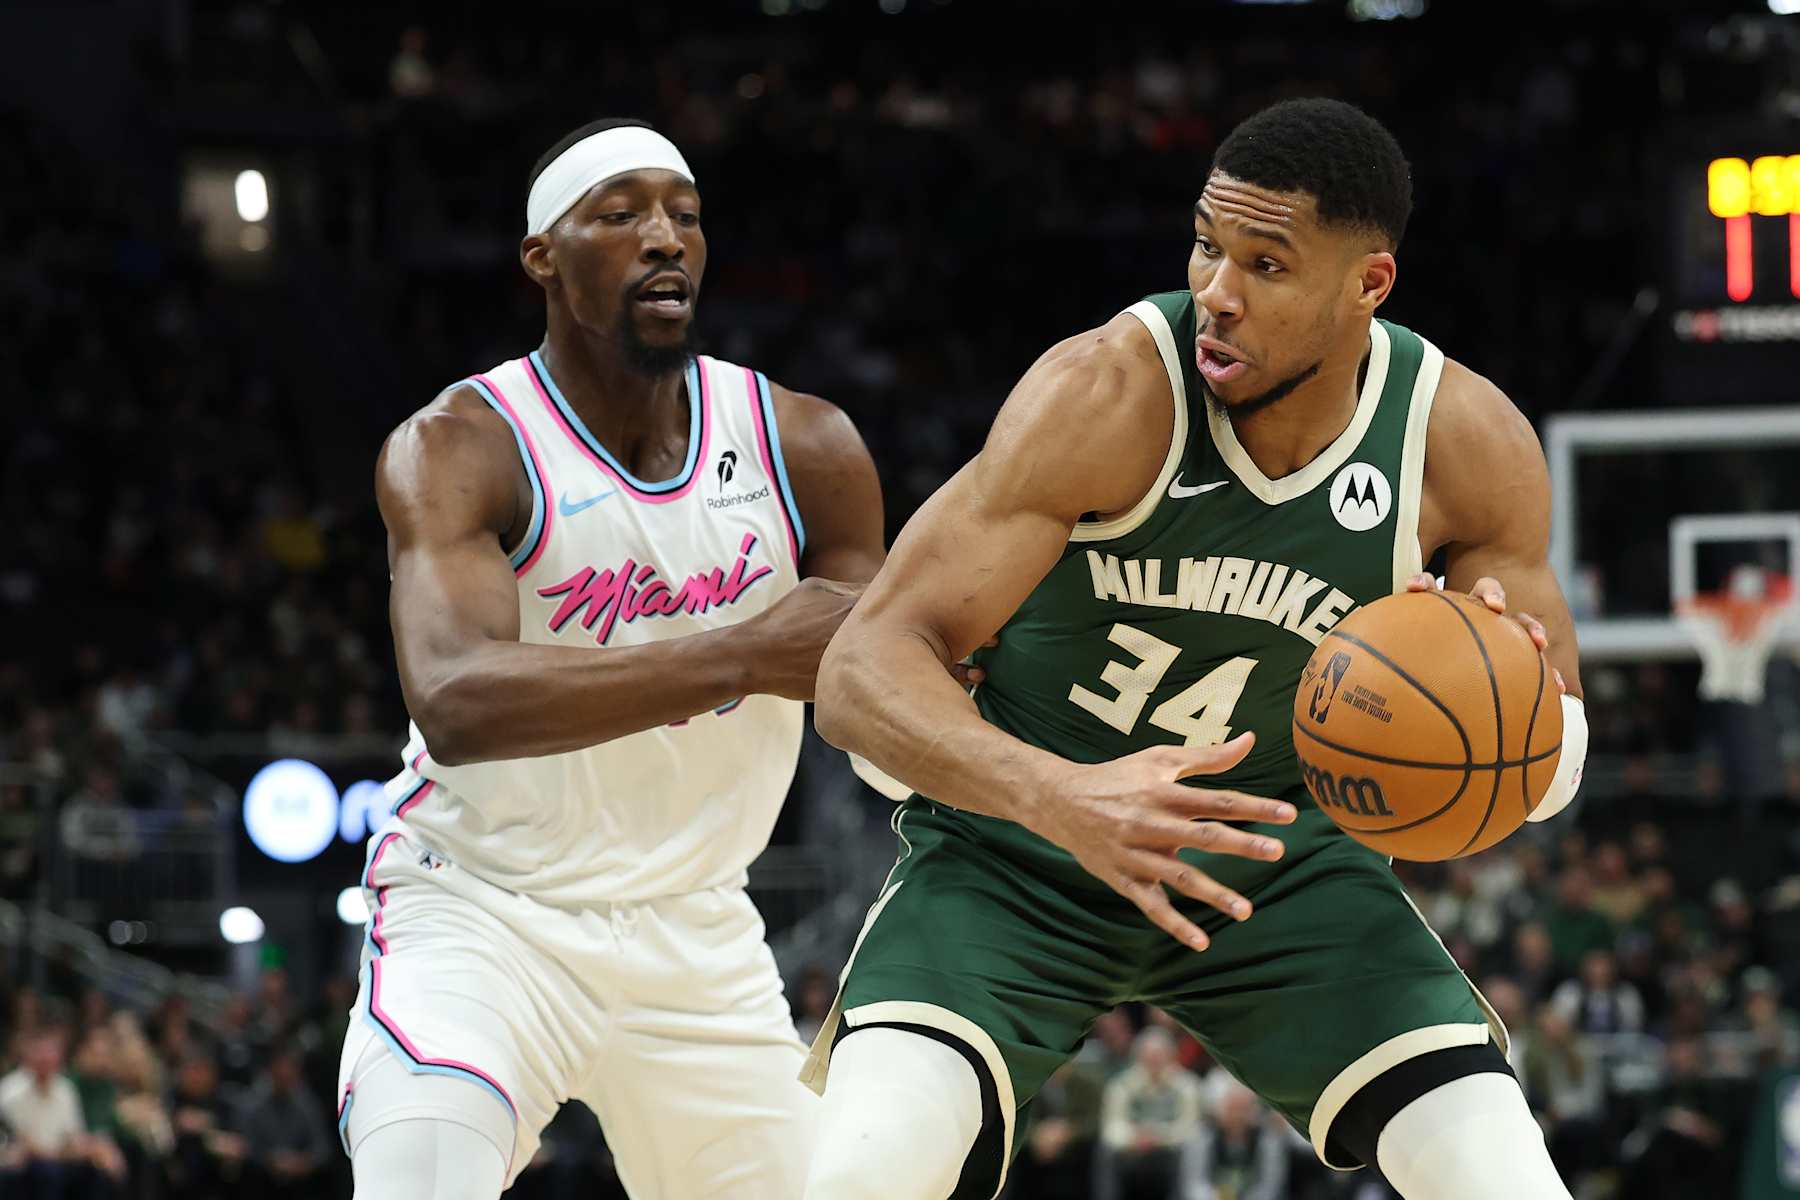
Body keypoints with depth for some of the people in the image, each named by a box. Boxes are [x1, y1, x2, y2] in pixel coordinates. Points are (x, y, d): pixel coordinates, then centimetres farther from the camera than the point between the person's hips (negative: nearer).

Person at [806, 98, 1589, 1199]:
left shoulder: (1469, 443, -14)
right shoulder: (1109, 395, -25)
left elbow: (1557, 760, -2)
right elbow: (863, 671, -28)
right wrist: (1060, 799, -46)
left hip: (1279, 860, 3)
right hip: (1018, 851, -3)